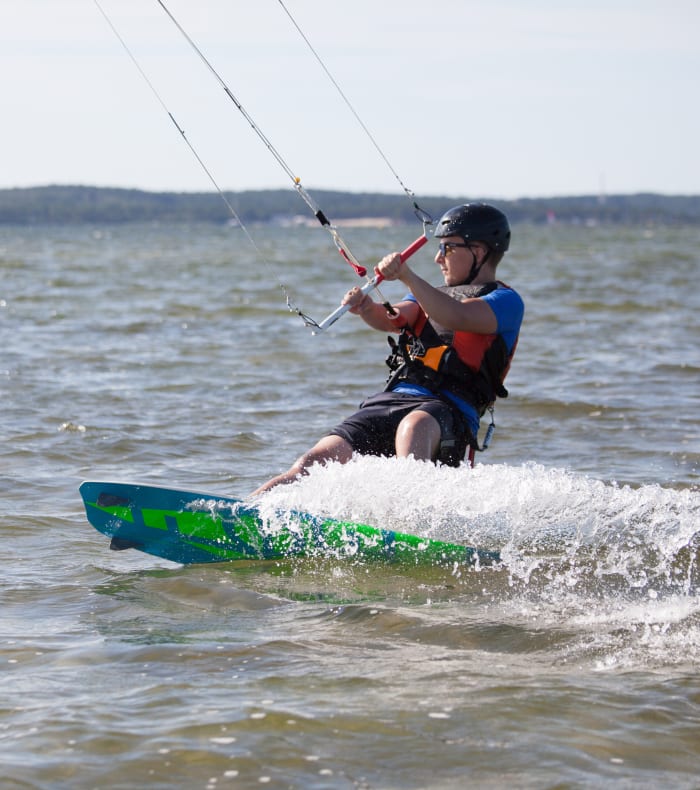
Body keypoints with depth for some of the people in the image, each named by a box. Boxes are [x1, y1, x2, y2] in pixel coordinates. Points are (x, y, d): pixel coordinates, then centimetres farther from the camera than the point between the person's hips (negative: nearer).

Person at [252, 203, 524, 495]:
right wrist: (366, 307, -15)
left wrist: (407, 276, -28)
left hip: (449, 410, -6)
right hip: (391, 399, 6)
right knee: (317, 460, -11)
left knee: (413, 427, -41)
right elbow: (391, 320, 8)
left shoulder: (506, 302, 6)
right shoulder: (435, 296, 29)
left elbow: (456, 317, -15)